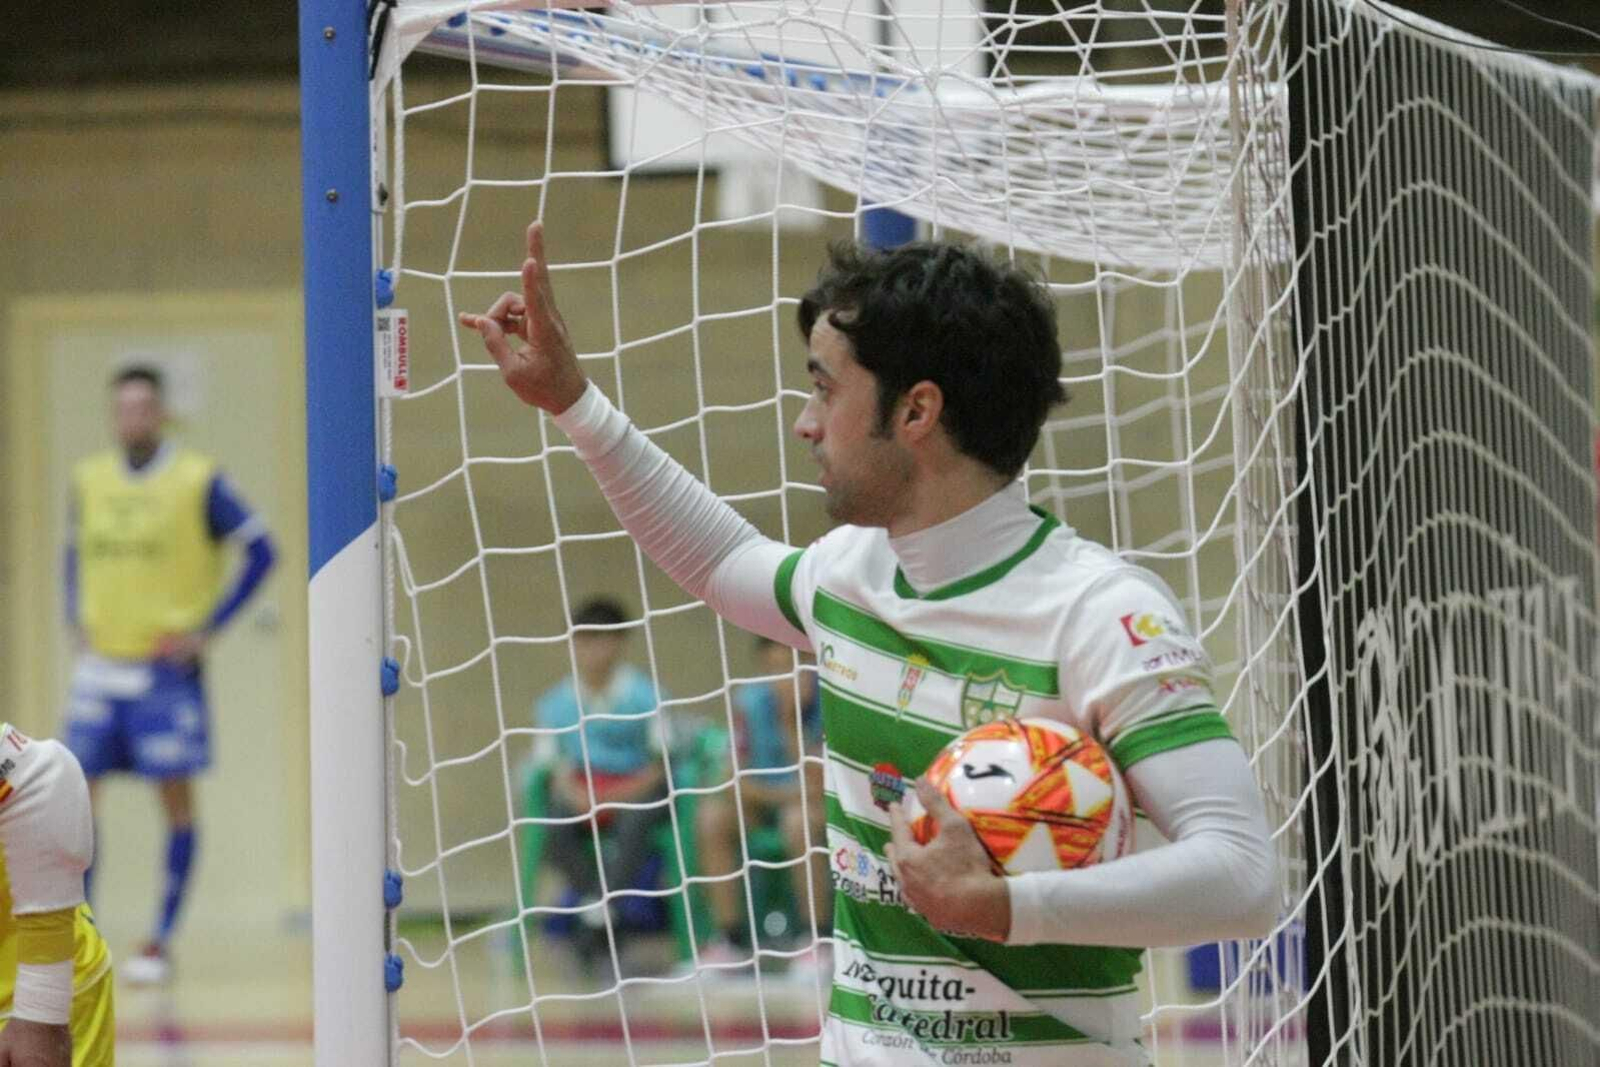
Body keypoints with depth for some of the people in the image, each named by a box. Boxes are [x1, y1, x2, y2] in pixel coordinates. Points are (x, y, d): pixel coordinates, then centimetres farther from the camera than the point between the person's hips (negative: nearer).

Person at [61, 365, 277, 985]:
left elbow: (260, 551, -6)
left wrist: (208, 629, -10)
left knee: (175, 797, -2)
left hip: (166, 666, -4)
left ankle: (159, 945, 4)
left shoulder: (197, 482, -7)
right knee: (78, 792, 0)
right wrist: (78, 619, 8)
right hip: (101, 664, 4)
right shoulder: (89, 481, 7)